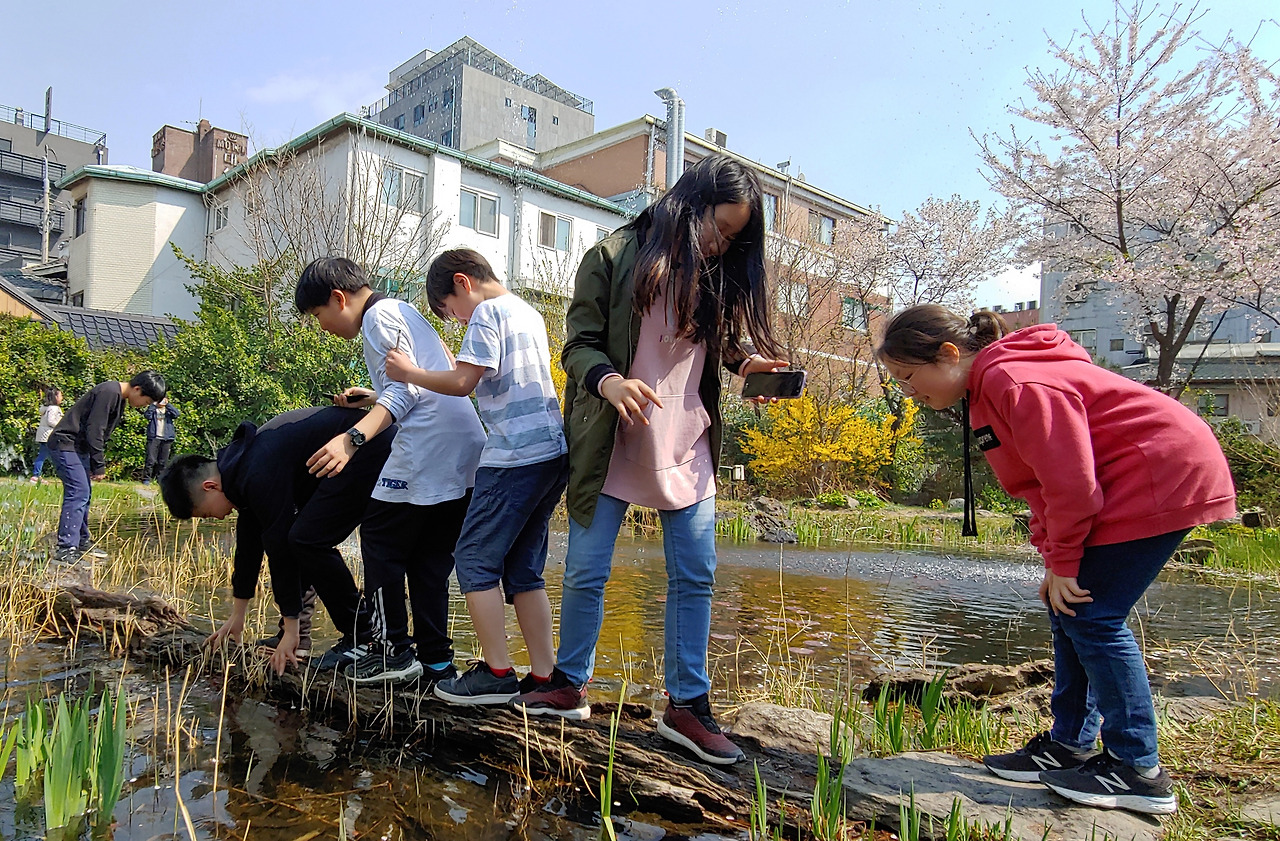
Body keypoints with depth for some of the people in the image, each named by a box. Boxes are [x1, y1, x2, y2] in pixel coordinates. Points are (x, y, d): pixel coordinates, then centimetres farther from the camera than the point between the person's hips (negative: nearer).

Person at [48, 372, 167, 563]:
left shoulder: (120, 398, 11)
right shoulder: (109, 392, -20)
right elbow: (94, 431, -22)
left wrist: (96, 465, 9)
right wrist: (99, 466, -17)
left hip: (78, 447, 10)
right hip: (65, 444, -10)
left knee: (84, 493, 13)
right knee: (78, 492, -14)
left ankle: (82, 543, 22)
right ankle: (66, 549, -13)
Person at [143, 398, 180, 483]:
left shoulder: (169, 411, 15)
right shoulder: (152, 409, 12)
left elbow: (177, 414, -6)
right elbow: (147, 415, -9)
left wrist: (167, 404, -8)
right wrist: (154, 404, -9)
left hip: (166, 439, 2)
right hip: (153, 438, -2)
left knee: (163, 461, 3)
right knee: (151, 460, -8)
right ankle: (146, 478, -5)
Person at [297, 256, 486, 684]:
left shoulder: (379, 316, -4)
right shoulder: (404, 311, 25)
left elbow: (405, 391, -15)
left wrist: (352, 438, -23)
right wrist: (374, 399, 26)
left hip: (428, 451, -10)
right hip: (466, 451, 10)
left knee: (380, 540, 3)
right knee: (430, 556, 12)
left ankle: (393, 650, 7)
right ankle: (435, 659, 15)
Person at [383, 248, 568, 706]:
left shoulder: (489, 312, -5)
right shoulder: (529, 313, 22)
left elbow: (463, 382, -13)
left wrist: (409, 373, 0)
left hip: (515, 456, -9)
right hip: (553, 451, 9)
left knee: (475, 558, -1)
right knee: (523, 567, 11)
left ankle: (497, 673, 2)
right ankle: (543, 677, 11)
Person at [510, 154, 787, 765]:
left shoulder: (717, 276, 9)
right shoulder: (614, 258, -6)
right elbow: (579, 345, -8)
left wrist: (744, 363, -5)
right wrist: (608, 380, -29)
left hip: (688, 451, 4)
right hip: (611, 448, -4)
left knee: (695, 578, 3)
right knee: (585, 572, 5)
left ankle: (687, 705, 16)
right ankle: (570, 686, 25)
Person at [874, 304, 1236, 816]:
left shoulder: (1016, 384, -24)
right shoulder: (988, 386, 10)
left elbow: (1070, 481, -25)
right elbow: (1047, 483, 13)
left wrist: (1063, 563, -14)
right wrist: (1052, 559, 7)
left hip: (1163, 479, -11)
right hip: (1126, 487, 11)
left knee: (1090, 616, -9)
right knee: (1068, 612, 10)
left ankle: (1139, 771, 3)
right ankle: (1069, 747, 19)